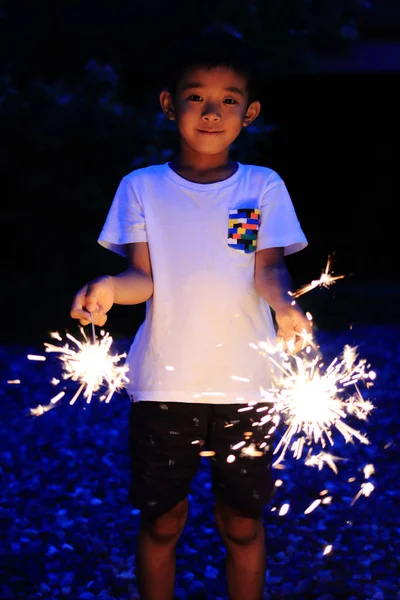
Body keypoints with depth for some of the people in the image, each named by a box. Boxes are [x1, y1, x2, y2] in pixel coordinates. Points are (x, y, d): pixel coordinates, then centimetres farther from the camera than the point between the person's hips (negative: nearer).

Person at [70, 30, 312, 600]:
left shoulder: (263, 187, 3)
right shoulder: (142, 188, 3)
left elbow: (268, 267, -6)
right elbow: (144, 277, -3)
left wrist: (283, 304, -29)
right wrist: (109, 288, -27)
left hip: (245, 386, 0)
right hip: (162, 386, 0)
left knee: (243, 524, 11)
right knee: (161, 522, 11)